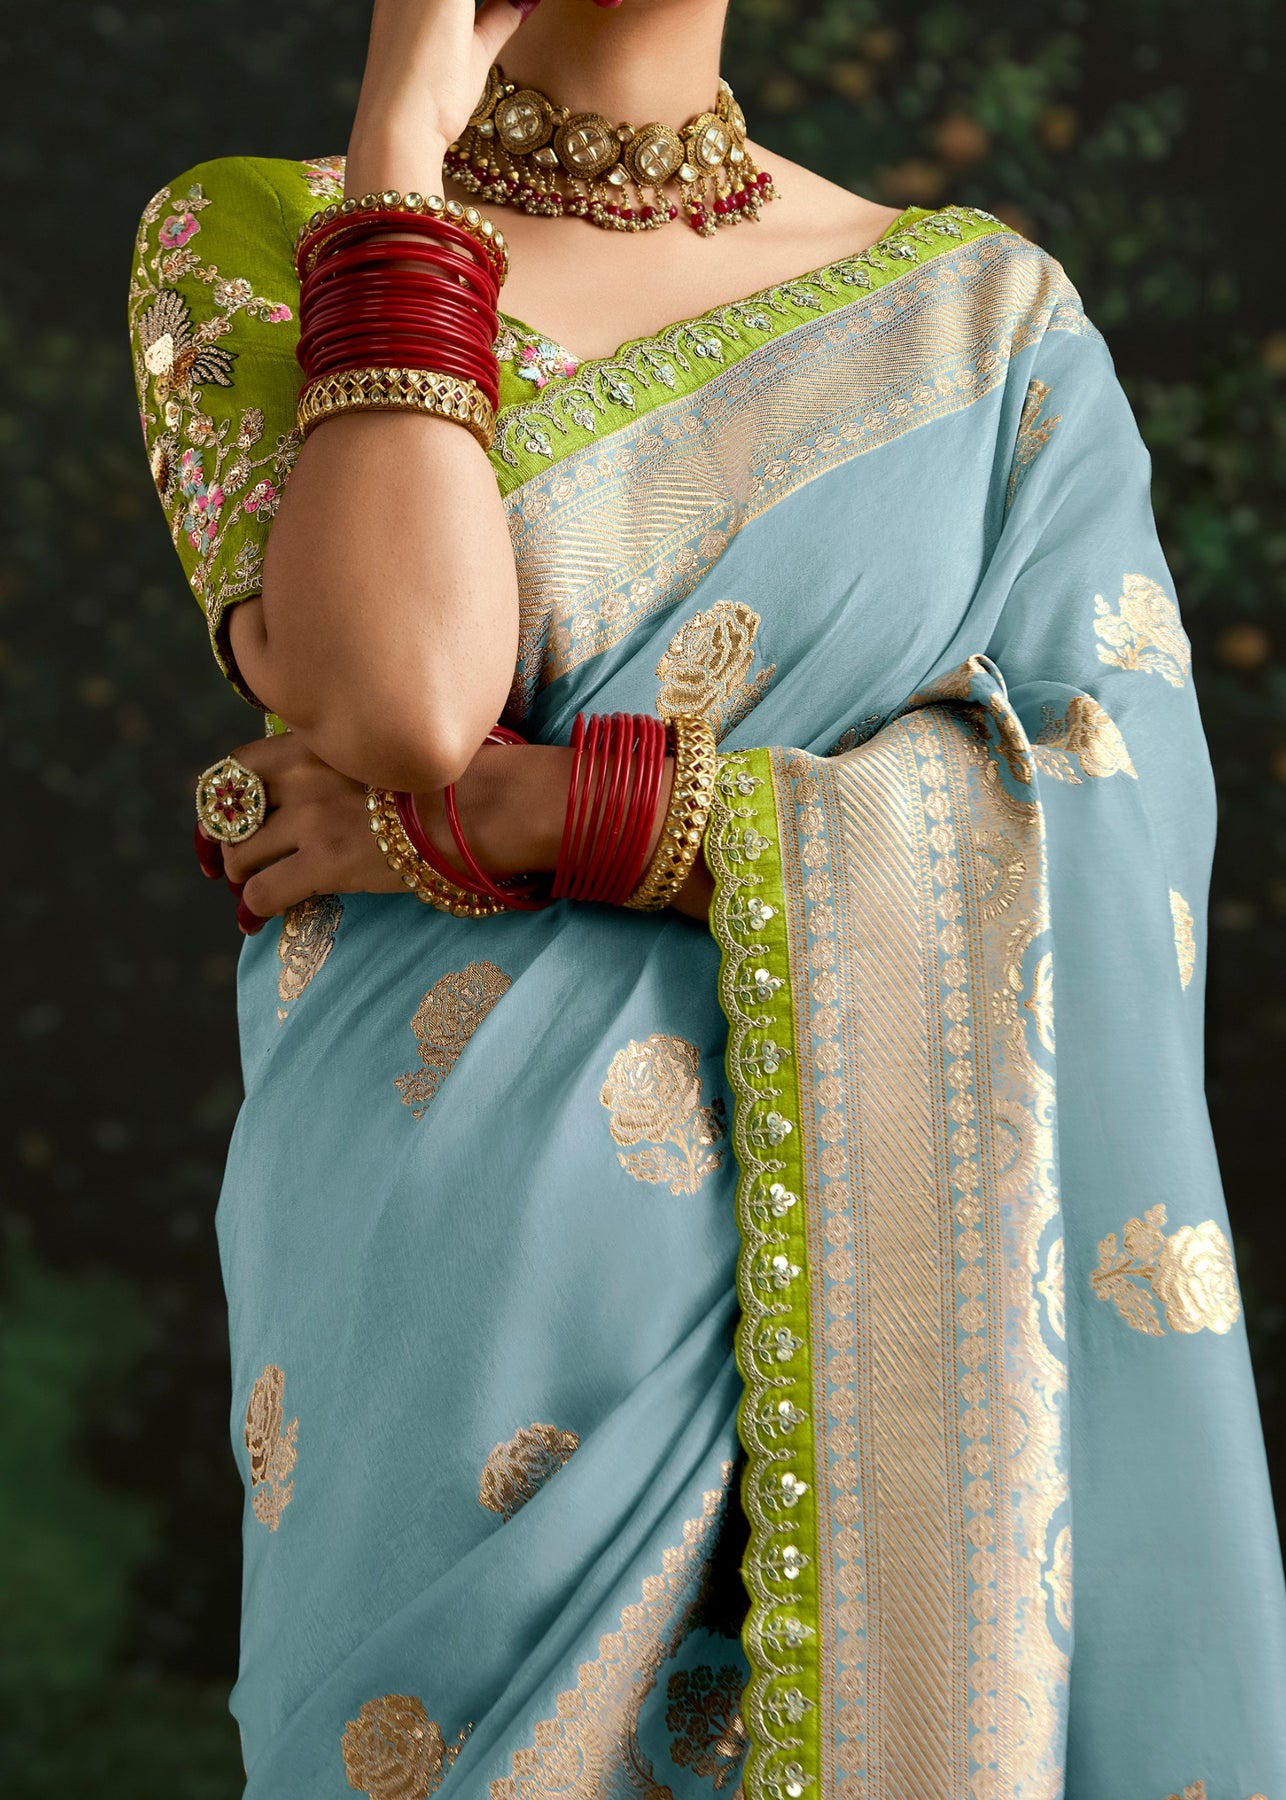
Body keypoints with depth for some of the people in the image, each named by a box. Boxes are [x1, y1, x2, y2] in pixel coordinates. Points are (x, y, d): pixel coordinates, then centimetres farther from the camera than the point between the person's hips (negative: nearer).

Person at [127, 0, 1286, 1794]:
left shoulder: (987, 310, 7)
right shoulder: (252, 242, 3)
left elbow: (1121, 812, -9)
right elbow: (401, 691, -15)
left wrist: (501, 814, -14)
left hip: (898, 1323, 2)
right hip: (462, 1313, -1)